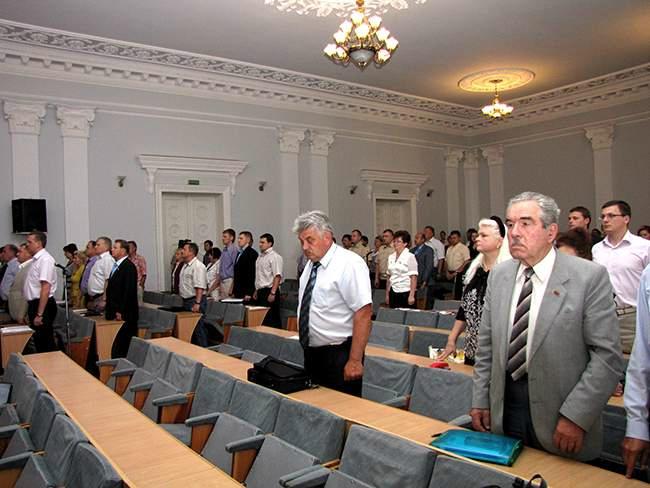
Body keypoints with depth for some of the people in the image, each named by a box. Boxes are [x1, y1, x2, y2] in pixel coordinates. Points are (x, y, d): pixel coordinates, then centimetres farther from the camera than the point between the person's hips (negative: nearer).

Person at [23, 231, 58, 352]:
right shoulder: (36, 259, 12)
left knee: (45, 344, -2)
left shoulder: (45, 259, -16)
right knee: (38, 342, 16)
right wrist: (33, 311, 17)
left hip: (43, 305, -9)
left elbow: (46, 288, -21)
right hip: (34, 304, 9)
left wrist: (39, 314, -23)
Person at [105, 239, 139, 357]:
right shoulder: (116, 266, 17)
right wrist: (108, 309, 15)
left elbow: (129, 291, -18)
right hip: (115, 313, 9)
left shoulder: (129, 267, -12)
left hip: (124, 314, -9)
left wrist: (121, 311, -18)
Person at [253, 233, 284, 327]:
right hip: (260, 291, 9)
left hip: (269, 291, -8)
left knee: (270, 320, -8)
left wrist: (272, 293, -23)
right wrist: (256, 291, 19)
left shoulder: (274, 257, -10)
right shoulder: (260, 256, 16)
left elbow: (277, 276, -18)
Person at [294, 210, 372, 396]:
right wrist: (307, 350, 18)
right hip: (311, 353, 8)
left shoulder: (349, 264, -16)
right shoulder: (311, 264, 9)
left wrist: (355, 360, -22)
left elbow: (363, 313, -21)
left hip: (338, 355, -8)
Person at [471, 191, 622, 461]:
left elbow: (607, 356, -12)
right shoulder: (498, 275, 4)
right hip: (504, 406, 4)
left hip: (557, 413, -3)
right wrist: (480, 399, 5)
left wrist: (576, 417, -17)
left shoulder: (590, 277, -11)